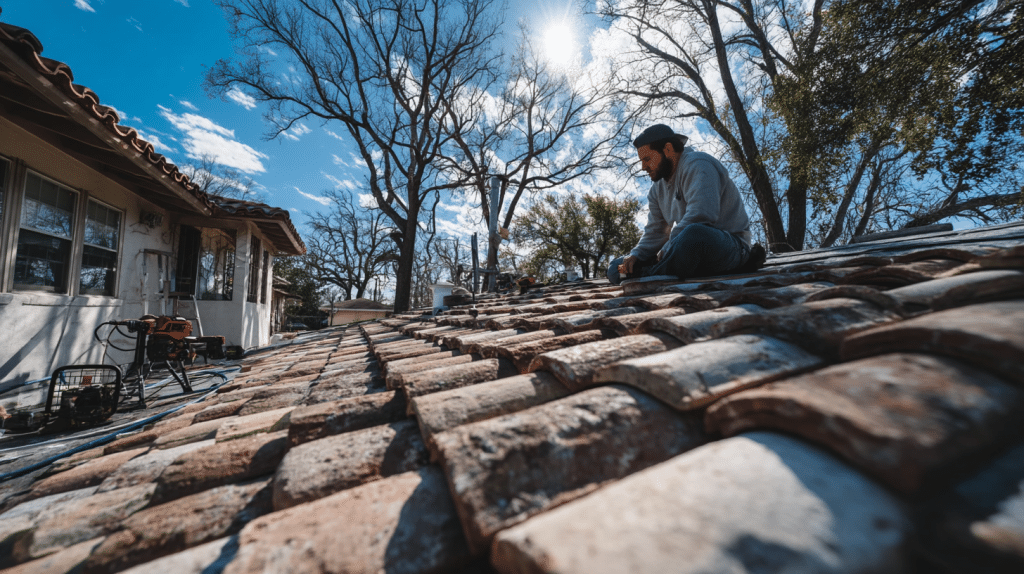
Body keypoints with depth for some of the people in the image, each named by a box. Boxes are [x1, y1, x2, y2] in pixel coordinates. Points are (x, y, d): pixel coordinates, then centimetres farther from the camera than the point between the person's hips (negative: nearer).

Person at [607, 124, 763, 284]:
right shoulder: (658, 188, 15)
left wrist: (667, 250, -23)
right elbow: (655, 232, 12)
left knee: (693, 234, -46)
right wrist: (635, 255, -7)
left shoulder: (696, 165, -12)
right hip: (692, 250, 9)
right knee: (617, 268, -1)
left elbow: (700, 216, -28)